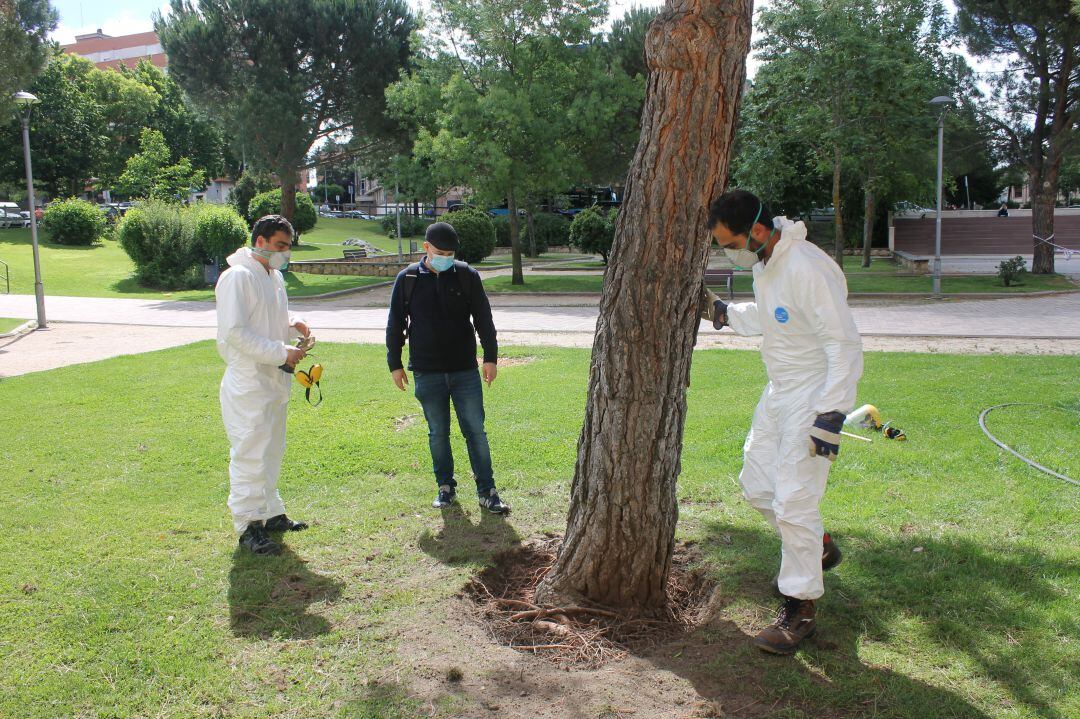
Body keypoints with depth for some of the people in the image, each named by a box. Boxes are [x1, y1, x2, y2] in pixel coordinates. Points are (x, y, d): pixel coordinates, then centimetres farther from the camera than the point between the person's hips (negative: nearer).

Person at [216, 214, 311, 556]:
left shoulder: (275, 277, 14)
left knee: (271, 451, 18)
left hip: (275, 380, 9)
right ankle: (249, 525, 6)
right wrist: (281, 353, -22)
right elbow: (234, 332, -22)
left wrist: (293, 324, 3)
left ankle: (270, 513, 31)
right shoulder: (237, 277, -14)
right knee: (249, 454, -3)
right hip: (248, 383, -9)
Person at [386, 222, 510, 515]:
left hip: (465, 370, 0)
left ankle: (487, 491, 9)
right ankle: (446, 487, 24)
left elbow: (483, 318, 3)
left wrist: (490, 357, -2)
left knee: (476, 430, 1)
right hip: (427, 373, 1)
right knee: (438, 433, 10)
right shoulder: (407, 278, 1)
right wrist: (395, 364, 6)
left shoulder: (466, 275, 0)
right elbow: (395, 325, 7)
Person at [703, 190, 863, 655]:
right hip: (778, 392, 10)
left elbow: (845, 343, -25)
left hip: (814, 398, -10)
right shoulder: (763, 263, 5)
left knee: (793, 501, -8)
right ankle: (817, 549, 40)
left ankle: (801, 607, 9)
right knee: (757, 485, 16)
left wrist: (832, 414, -29)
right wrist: (725, 314, 6)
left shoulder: (808, 269, -25)